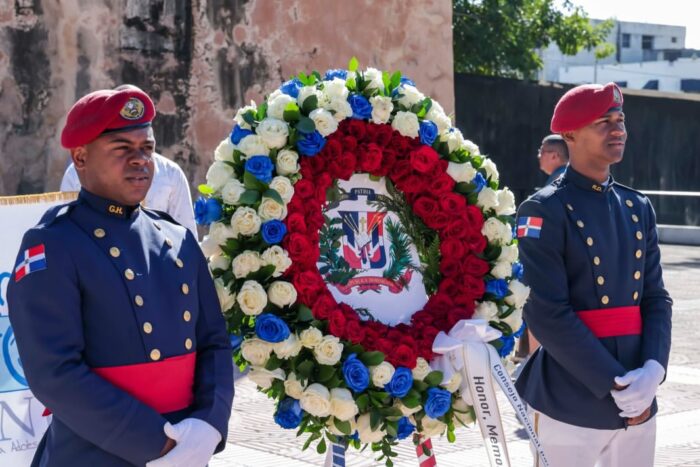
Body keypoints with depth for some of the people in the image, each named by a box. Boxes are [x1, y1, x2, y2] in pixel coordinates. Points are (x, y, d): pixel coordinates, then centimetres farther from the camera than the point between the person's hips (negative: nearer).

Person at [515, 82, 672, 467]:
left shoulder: (638, 208, 10)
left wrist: (652, 370, -9)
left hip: (639, 404, 6)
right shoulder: (544, 211, -9)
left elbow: (656, 298, 8)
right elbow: (548, 315, -16)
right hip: (571, 408, -6)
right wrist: (615, 384, -17)